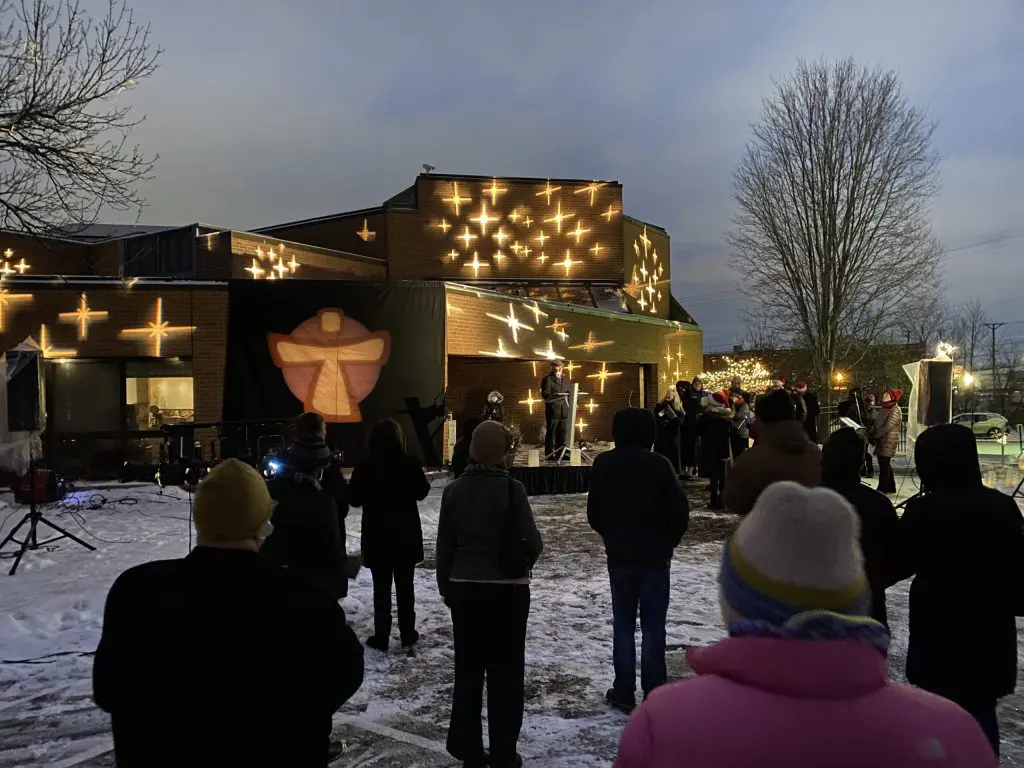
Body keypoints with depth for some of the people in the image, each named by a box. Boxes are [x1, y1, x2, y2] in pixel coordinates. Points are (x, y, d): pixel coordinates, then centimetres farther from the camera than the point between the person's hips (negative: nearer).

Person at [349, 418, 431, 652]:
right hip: (406, 533, 1)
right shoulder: (409, 463, -10)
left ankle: (381, 637, 9)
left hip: (376, 533, -1)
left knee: (381, 587, 7)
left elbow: (355, 499, -3)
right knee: (405, 585, 12)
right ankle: (408, 634, 19)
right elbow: (421, 492, 2)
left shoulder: (364, 466, -11)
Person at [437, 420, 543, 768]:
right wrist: (521, 563, 9)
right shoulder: (512, 489, -15)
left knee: (468, 667, 14)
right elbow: (532, 542, -13)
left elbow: (445, 545, 2)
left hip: (463, 588, 4)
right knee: (505, 670, 8)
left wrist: (446, 586, 13)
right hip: (507, 590, -3)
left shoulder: (454, 490, -3)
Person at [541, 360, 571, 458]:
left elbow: (568, 393, 28)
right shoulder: (547, 379, -2)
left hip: (564, 411, 6)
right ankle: (549, 454, 1)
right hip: (552, 411, -6)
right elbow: (545, 394, -13)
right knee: (551, 433, -3)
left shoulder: (565, 380, 20)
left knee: (562, 433, 8)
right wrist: (556, 395, -27)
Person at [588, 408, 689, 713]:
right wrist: (667, 543, 8)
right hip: (655, 557, -2)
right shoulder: (659, 465, -12)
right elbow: (680, 513, -9)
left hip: (619, 556, 2)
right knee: (653, 627, 5)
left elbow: (593, 512, 2)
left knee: (623, 624, 11)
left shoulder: (603, 464, -5)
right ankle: (654, 695, 9)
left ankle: (624, 692, 15)